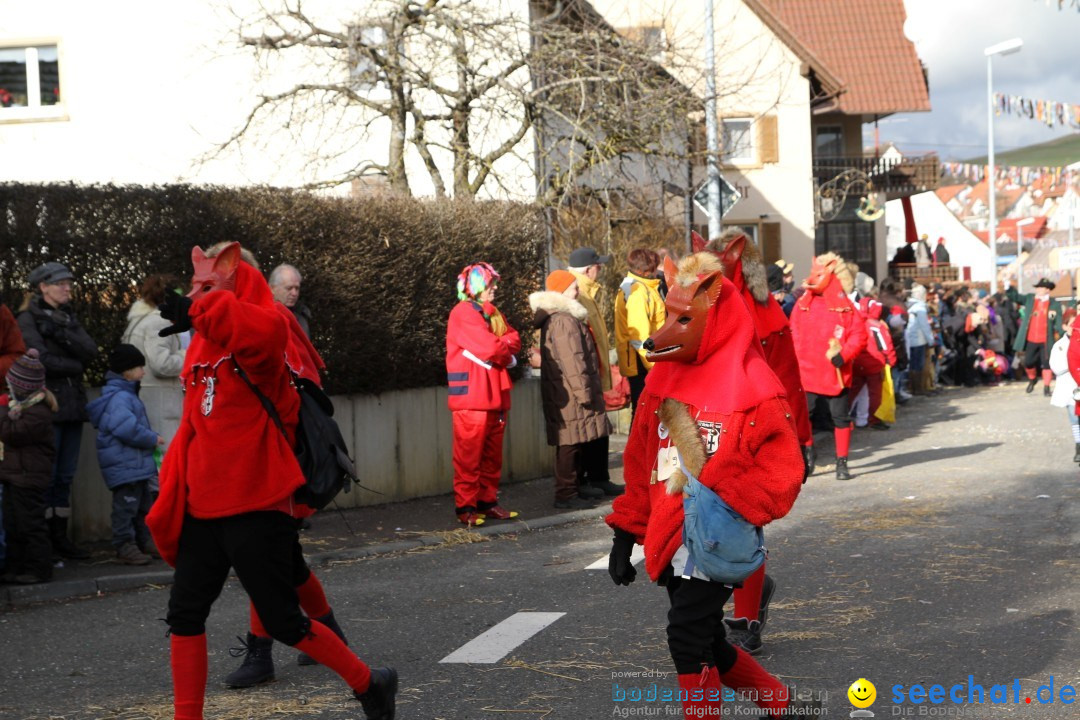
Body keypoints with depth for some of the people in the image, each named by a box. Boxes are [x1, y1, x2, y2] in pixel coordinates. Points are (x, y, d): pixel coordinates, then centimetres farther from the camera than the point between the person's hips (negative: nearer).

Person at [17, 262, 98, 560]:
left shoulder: (68, 317, 18)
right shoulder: (28, 319, -1)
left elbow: (91, 351, 3)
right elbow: (42, 360, -13)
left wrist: (62, 334, -10)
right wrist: (75, 366, -1)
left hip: (73, 405, 6)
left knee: (65, 477, 7)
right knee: (47, 477, -7)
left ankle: (60, 537, 13)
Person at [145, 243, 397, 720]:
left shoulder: (262, 327, -12)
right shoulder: (202, 343, 13)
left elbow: (261, 333, -40)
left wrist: (202, 308, -31)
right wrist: (173, 493, 18)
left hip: (256, 506, -8)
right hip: (202, 506, 8)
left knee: (284, 622, 1)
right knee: (184, 617, 7)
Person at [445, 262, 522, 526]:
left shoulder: (492, 313, 19)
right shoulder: (463, 314, -9)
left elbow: (514, 341, 8)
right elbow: (489, 348, -19)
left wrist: (499, 347, -11)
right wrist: (505, 349, 0)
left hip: (495, 395, 8)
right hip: (472, 396, -8)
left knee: (492, 455, 11)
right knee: (469, 455, -6)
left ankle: (488, 502, 18)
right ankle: (465, 507, -4)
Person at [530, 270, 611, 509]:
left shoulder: (557, 318, 19)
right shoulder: (563, 321, -16)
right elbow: (572, 360, -21)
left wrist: (587, 389, 24)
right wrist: (583, 391, -20)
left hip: (565, 393, 11)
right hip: (570, 394, -11)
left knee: (572, 444, 13)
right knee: (570, 443, -6)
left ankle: (568, 491, 19)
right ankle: (566, 494, -3)